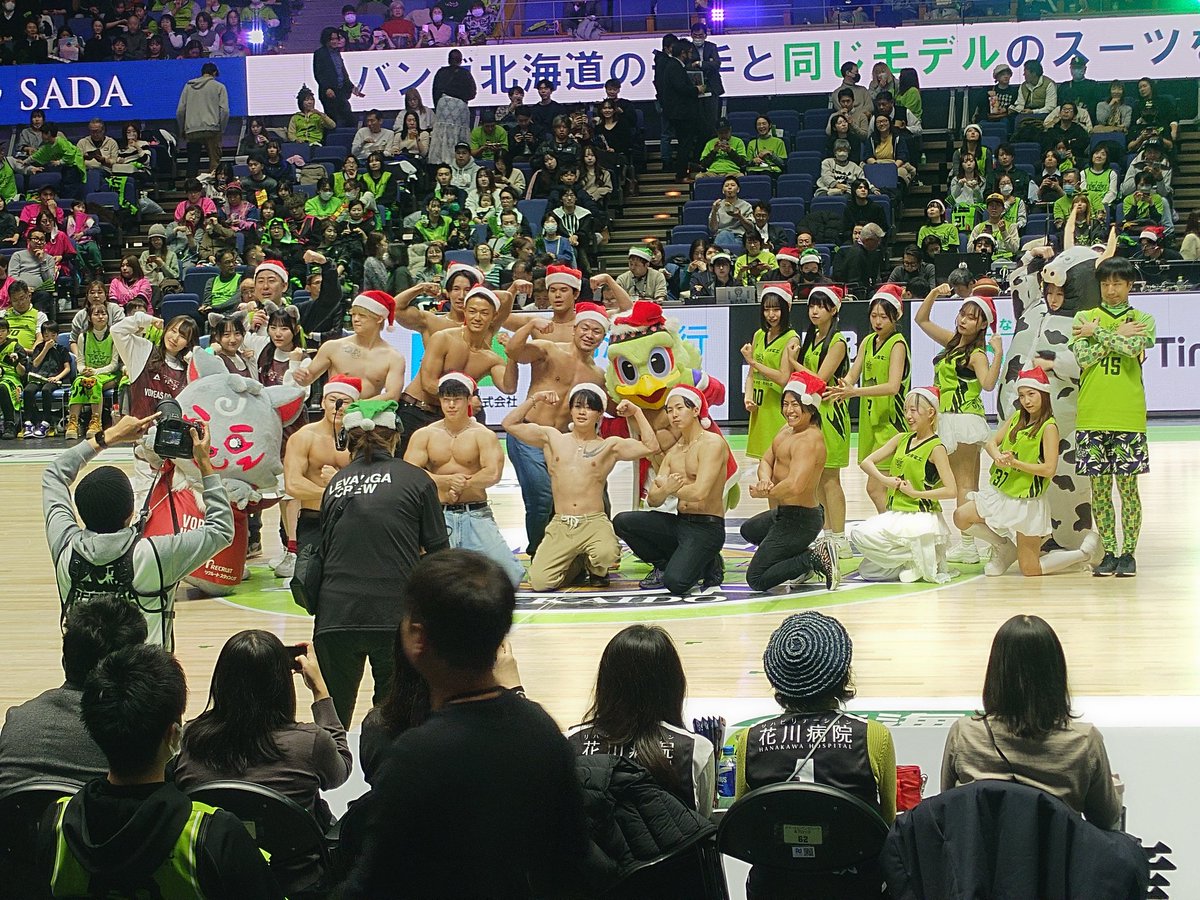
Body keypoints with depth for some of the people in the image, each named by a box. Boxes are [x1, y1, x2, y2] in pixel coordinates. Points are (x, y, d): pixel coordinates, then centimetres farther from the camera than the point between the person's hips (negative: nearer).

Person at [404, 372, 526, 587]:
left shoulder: (483, 435, 2)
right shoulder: (424, 435, 7)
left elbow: (492, 474, -13)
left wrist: (460, 486, -11)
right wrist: (447, 481, -15)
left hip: (476, 515, 0)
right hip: (439, 515, 0)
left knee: (511, 577, -11)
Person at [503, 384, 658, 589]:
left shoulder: (609, 446, 8)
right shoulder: (553, 438, 14)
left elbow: (651, 446, 0)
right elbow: (510, 424, 13)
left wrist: (636, 412, 0)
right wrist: (533, 399, 6)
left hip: (594, 523, -2)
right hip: (559, 526, 2)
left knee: (606, 555, -36)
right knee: (540, 582, -17)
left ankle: (596, 569, 6)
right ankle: (576, 564, 19)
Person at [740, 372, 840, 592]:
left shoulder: (809, 440, -24)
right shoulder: (786, 432, 7)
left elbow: (795, 485, -34)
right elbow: (766, 461, 8)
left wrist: (765, 493, -17)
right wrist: (765, 480, -16)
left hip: (799, 521, -11)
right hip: (784, 514, 11)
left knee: (756, 580, -9)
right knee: (749, 530, 38)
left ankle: (815, 559, -7)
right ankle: (803, 555, 19)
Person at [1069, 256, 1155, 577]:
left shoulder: (1141, 319, 7)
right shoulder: (1084, 317, 10)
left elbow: (1134, 348, -14)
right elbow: (1082, 357, -5)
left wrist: (1097, 332, -6)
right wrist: (1118, 335, -7)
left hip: (1128, 417, -1)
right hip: (1091, 417, 1)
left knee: (1127, 487, 0)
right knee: (1099, 489, 4)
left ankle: (1128, 553, 7)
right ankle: (1109, 553, 12)